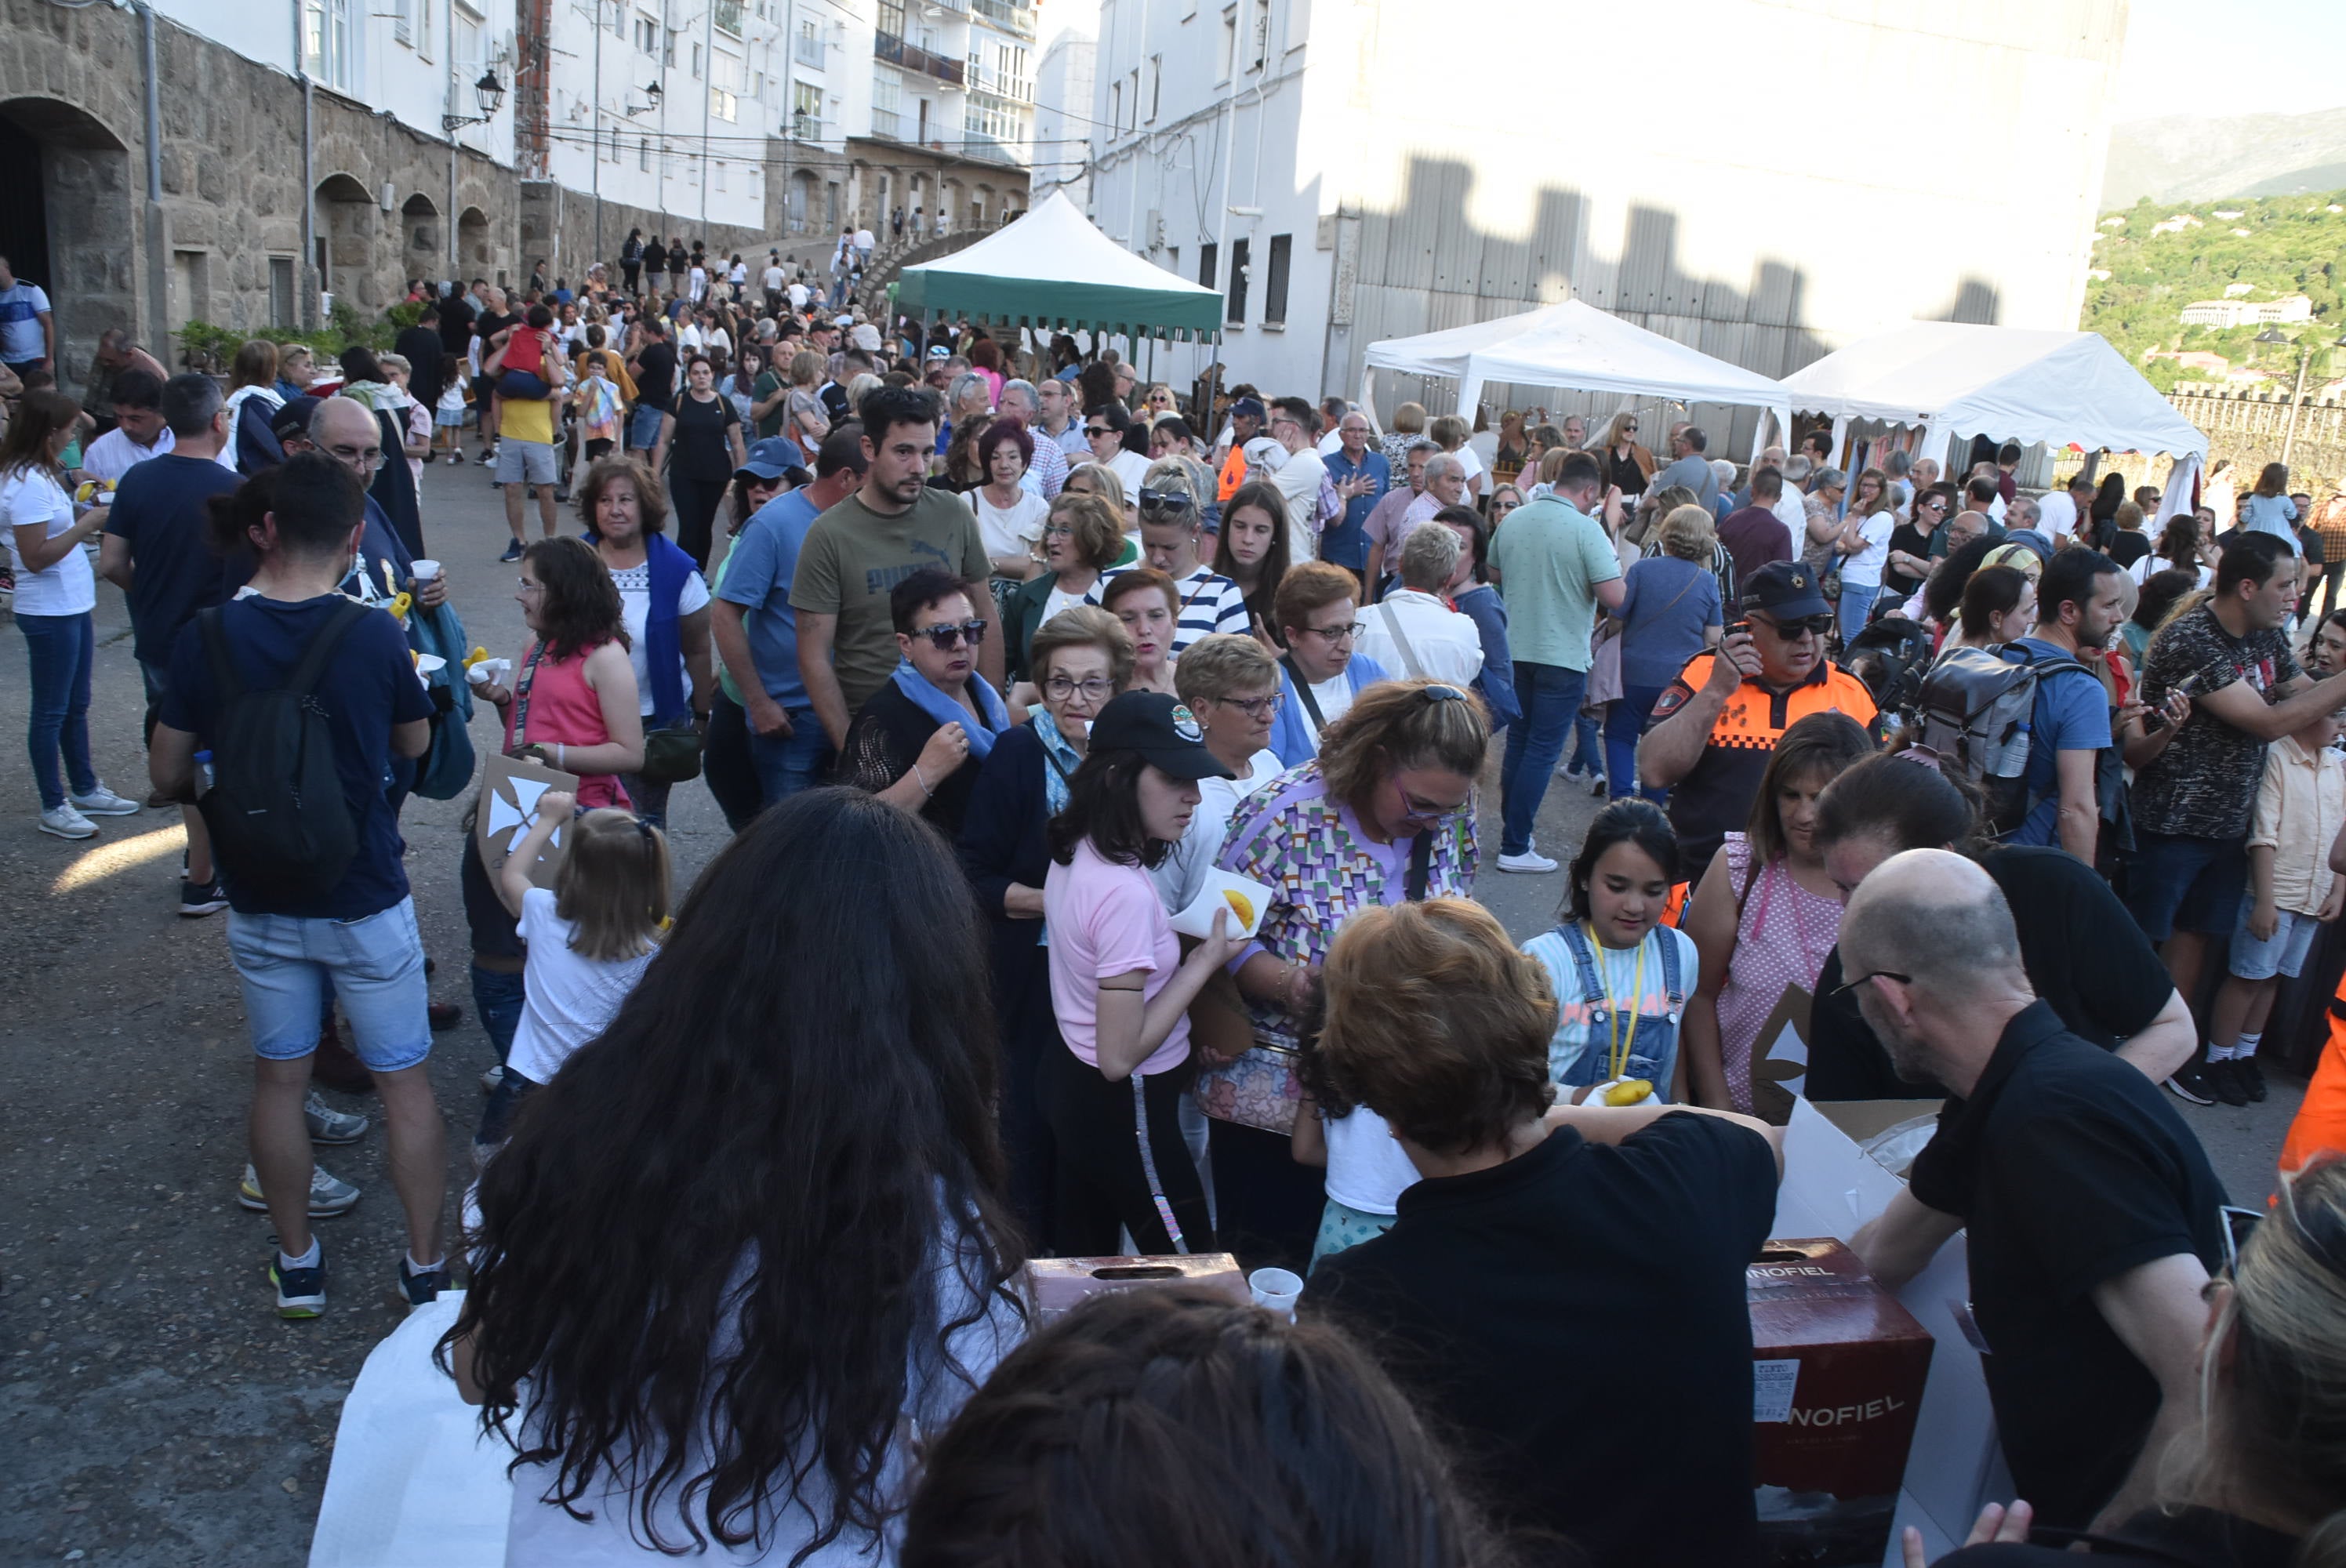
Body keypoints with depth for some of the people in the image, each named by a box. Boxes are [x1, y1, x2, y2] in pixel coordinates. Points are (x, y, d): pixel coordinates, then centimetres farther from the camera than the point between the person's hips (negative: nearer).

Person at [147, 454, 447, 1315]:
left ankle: (298, 1266, 30)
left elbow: (166, 774, -1)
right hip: (366, 902, -2)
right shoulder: (375, 635, -16)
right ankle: (426, 1269, 19)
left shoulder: (206, 637, -10)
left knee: (279, 1079, 18)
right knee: (405, 1082, 11)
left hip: (260, 904, 2)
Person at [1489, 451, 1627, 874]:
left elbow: (1495, 574, 18)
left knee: (1518, 743, 17)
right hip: (1563, 656, -6)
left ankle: (1514, 832, 24)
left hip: (1514, 649, 6)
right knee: (1542, 752, 0)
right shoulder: (1586, 529, -15)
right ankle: (1515, 847, 1)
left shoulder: (1513, 521, 3)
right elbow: (1615, 596, -18)